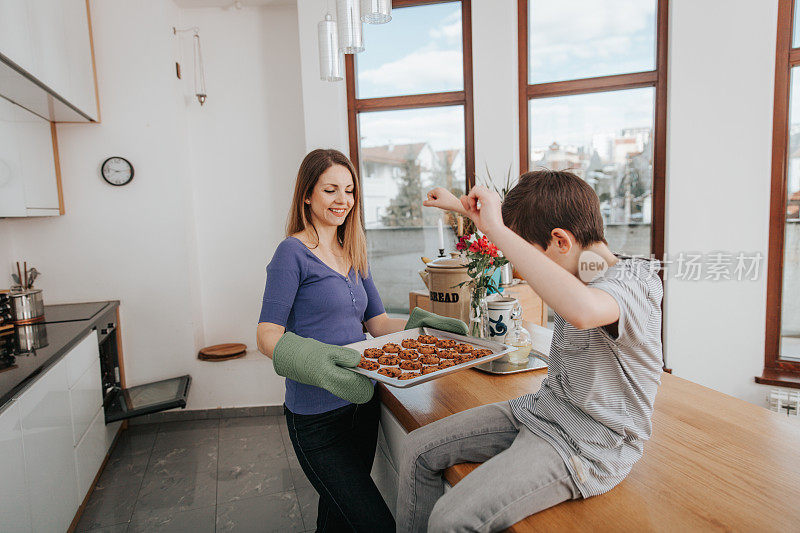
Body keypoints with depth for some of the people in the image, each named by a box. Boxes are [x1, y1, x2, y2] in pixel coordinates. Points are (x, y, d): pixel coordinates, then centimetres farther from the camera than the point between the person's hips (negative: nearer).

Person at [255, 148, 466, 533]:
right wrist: (308, 357, -36)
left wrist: (418, 325, -6)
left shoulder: (354, 255, 12)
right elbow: (268, 335, -16)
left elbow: (377, 322, 12)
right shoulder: (293, 252, -10)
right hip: (317, 418, -7)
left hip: (361, 402, 7)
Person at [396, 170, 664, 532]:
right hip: (540, 409, 8)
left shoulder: (635, 284, -22)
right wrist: (460, 205, 24)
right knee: (418, 449, 6)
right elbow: (511, 235, 20)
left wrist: (496, 229, -41)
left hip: (586, 447, -8)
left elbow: (582, 310, -48)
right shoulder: (577, 264, 2)